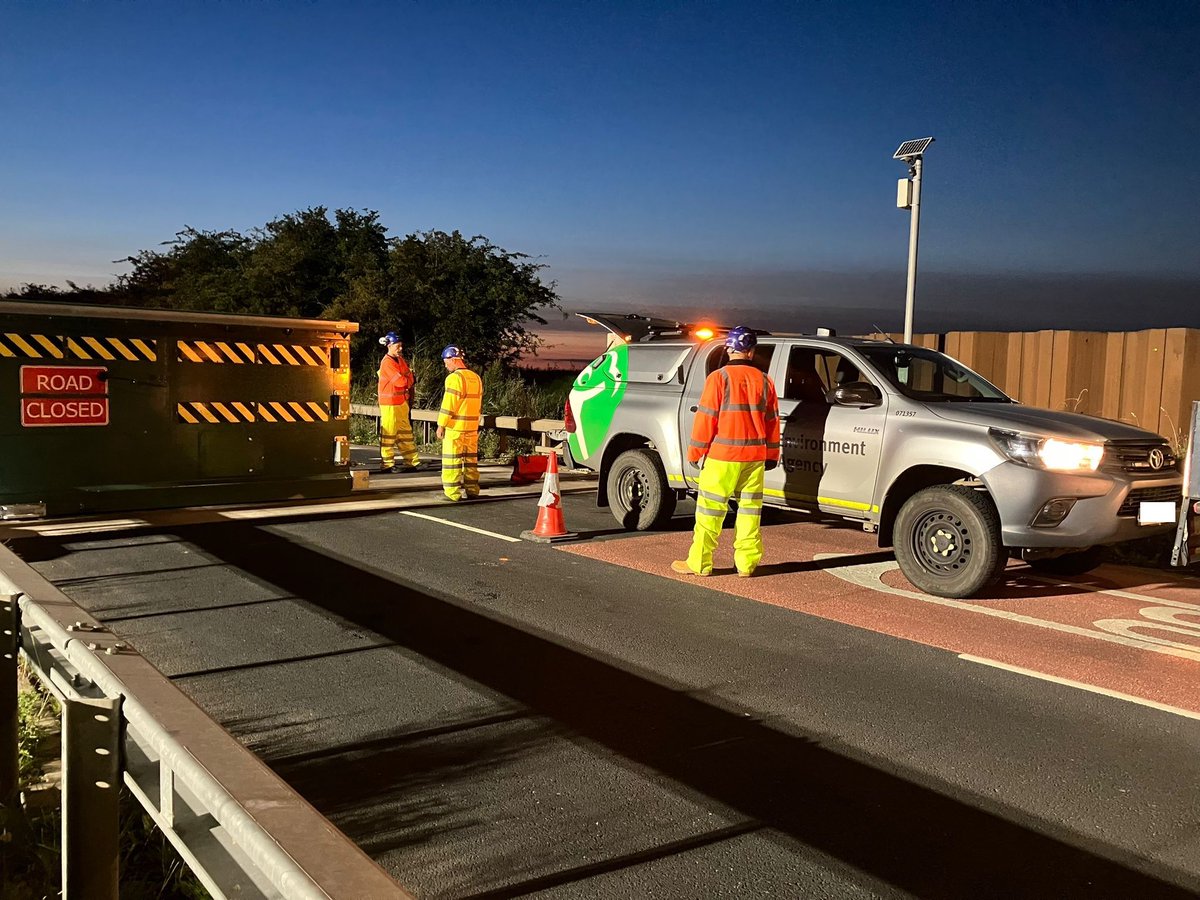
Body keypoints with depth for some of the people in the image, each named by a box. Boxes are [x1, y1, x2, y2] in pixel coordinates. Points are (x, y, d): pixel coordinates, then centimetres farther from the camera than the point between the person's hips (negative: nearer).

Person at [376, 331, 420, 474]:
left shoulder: (400, 359, 11)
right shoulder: (387, 362, -16)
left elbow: (409, 379, 11)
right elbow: (400, 381, -20)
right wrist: (409, 379, -2)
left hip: (402, 401, 9)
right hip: (389, 403, -8)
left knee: (405, 432, 13)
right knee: (388, 433, -1)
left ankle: (412, 462, 19)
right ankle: (387, 465, 5)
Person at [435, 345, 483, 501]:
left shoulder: (454, 378, -14)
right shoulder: (476, 378, 11)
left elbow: (448, 405, -16)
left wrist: (441, 425, -11)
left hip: (455, 427, -8)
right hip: (472, 427, 8)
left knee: (452, 460, -2)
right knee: (471, 459, 14)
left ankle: (453, 492, -1)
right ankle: (472, 489, 19)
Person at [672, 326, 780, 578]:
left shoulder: (719, 377, -9)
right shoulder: (764, 380, 6)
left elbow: (706, 417, -9)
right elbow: (772, 420, 12)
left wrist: (695, 452, -1)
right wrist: (772, 454, 20)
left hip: (722, 455, -4)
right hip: (755, 455, 4)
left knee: (711, 508, 1)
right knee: (750, 507, 10)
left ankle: (699, 563, 6)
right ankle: (747, 563, 13)